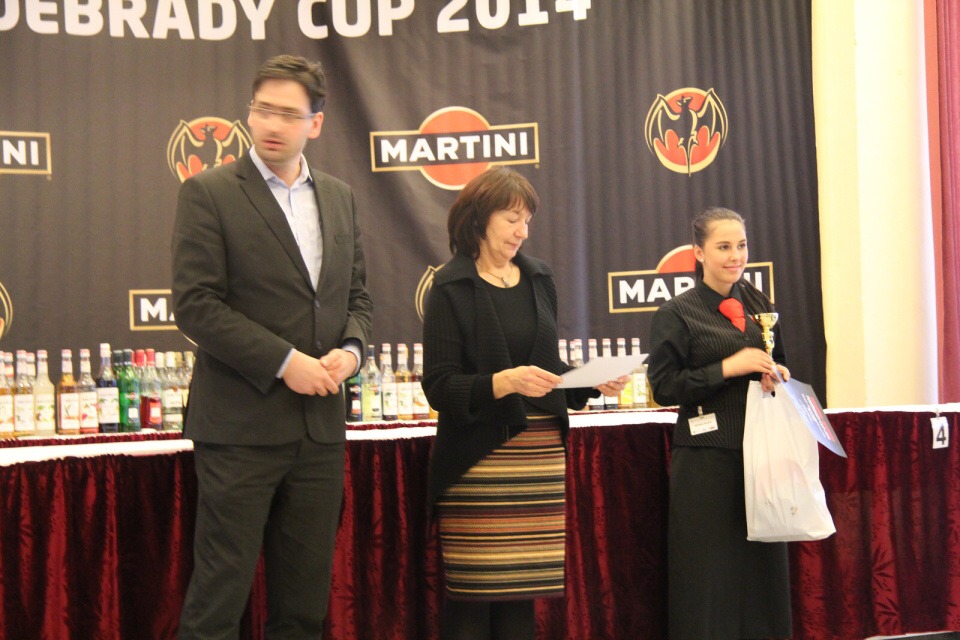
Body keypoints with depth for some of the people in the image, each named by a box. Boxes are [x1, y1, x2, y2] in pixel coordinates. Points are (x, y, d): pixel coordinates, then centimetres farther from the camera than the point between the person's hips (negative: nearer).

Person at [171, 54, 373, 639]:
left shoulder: (340, 198, 13)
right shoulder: (209, 193, -4)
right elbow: (196, 305, -11)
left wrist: (350, 349, -3)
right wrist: (284, 362, -16)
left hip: (319, 426, 5)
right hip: (241, 425, -5)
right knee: (220, 592, -1)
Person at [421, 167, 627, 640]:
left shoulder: (539, 278, 13)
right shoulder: (451, 287, -3)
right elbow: (439, 386, -8)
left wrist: (593, 382, 2)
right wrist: (504, 382, -21)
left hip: (540, 455, 5)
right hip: (479, 459, -5)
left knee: (523, 592, 3)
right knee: (472, 599, -3)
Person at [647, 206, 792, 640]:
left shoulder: (759, 304, 12)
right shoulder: (677, 314, -4)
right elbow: (663, 387, -9)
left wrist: (777, 375, 0)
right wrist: (729, 367, -16)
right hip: (706, 460, -5)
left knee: (763, 565, 7)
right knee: (709, 571, -2)